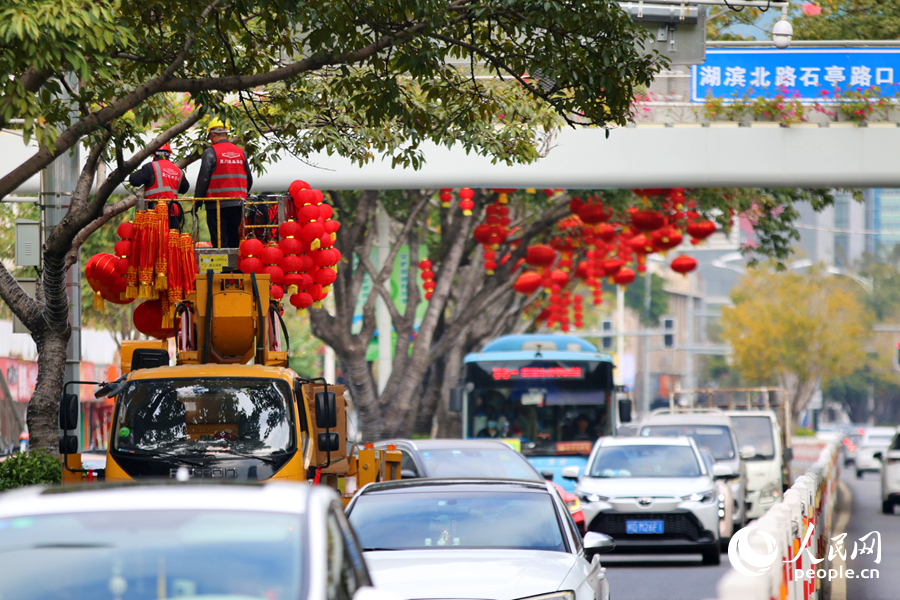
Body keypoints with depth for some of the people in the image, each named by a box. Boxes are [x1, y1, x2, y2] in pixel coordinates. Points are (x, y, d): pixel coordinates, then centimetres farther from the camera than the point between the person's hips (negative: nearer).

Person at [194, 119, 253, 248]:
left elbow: (203, 179, -10)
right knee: (234, 241, 11)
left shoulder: (211, 152, -7)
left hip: (217, 205, -5)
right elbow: (249, 180, 15)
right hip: (237, 205, 5)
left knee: (219, 242, -5)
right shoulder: (241, 152, 11)